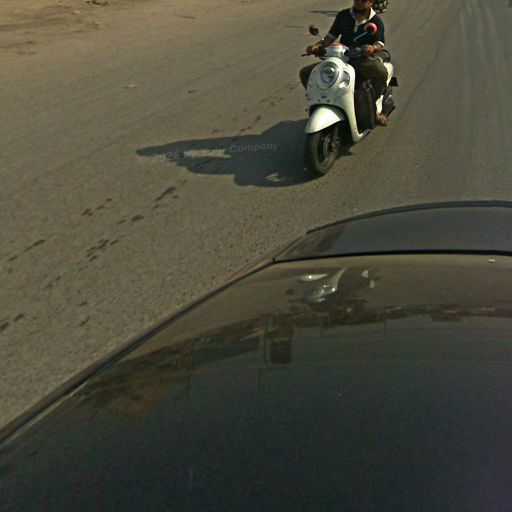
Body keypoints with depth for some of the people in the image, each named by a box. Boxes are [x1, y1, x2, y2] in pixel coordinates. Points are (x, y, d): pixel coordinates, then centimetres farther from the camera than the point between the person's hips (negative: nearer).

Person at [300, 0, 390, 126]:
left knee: (381, 71, -39)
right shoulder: (343, 15, 9)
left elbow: (380, 44, -11)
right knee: (305, 73, -10)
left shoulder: (376, 21, 1)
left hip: (362, 60, -3)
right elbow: (331, 35, 11)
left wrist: (373, 47, -36)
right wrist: (318, 46, -9)